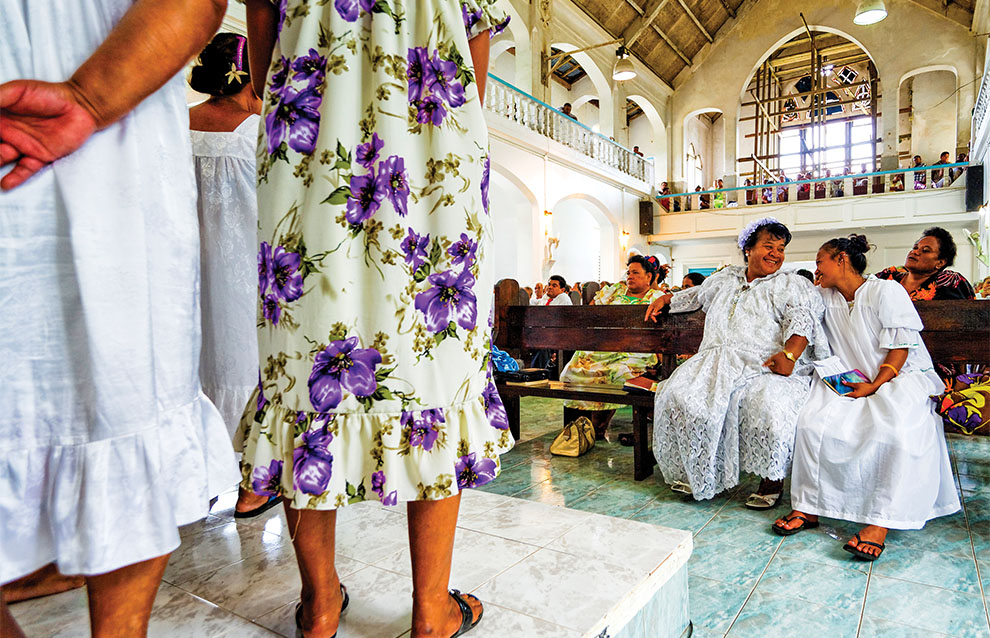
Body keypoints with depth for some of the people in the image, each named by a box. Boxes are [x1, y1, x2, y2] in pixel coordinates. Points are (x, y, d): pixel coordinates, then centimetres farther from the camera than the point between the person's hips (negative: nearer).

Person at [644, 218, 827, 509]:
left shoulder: (793, 285, 10)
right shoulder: (726, 278, 24)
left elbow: (801, 320, -7)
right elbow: (698, 294, 41)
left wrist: (789, 354, -25)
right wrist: (666, 300, 28)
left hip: (768, 368, -4)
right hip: (718, 362, 4)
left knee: (768, 408, -34)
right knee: (680, 394, -21)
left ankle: (773, 479, -7)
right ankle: (696, 472, -5)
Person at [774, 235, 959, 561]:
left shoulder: (886, 291, -6)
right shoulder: (826, 299, 11)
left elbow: (899, 348, -10)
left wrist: (874, 386, -20)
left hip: (900, 377, -4)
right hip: (850, 381, 5)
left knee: (895, 429, -35)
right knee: (813, 419, -23)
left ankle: (879, 521, -29)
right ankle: (808, 507, -17)